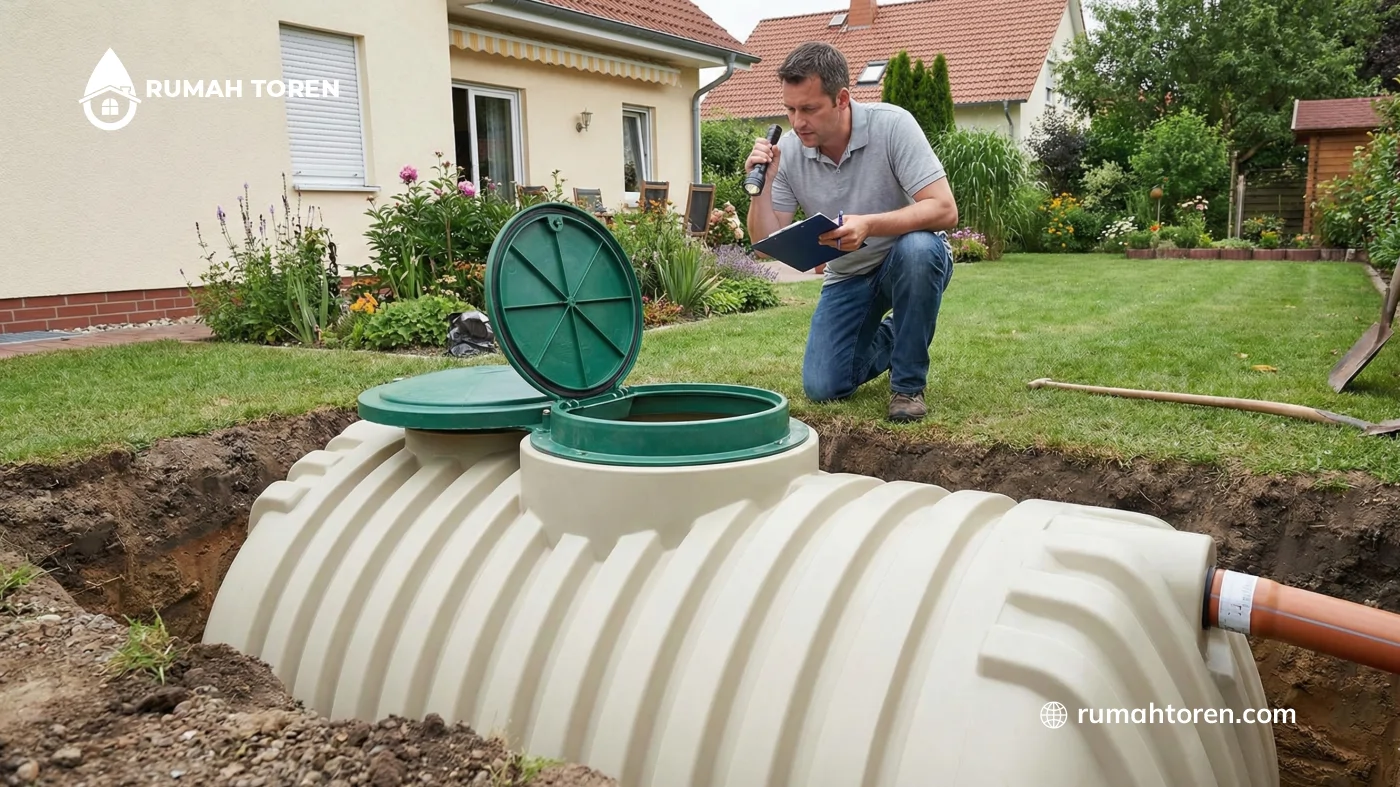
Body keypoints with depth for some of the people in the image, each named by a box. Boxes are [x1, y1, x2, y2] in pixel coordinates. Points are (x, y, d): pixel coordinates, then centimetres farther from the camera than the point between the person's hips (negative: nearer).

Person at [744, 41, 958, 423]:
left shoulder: (891, 125, -21)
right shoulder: (787, 151, -11)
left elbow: (944, 210, -27)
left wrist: (869, 225, -41)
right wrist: (762, 185, -25)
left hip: (915, 261, -3)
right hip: (847, 277, 3)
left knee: (916, 249, -39)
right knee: (822, 388, -9)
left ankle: (909, 384, -17)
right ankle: (886, 338, 26)